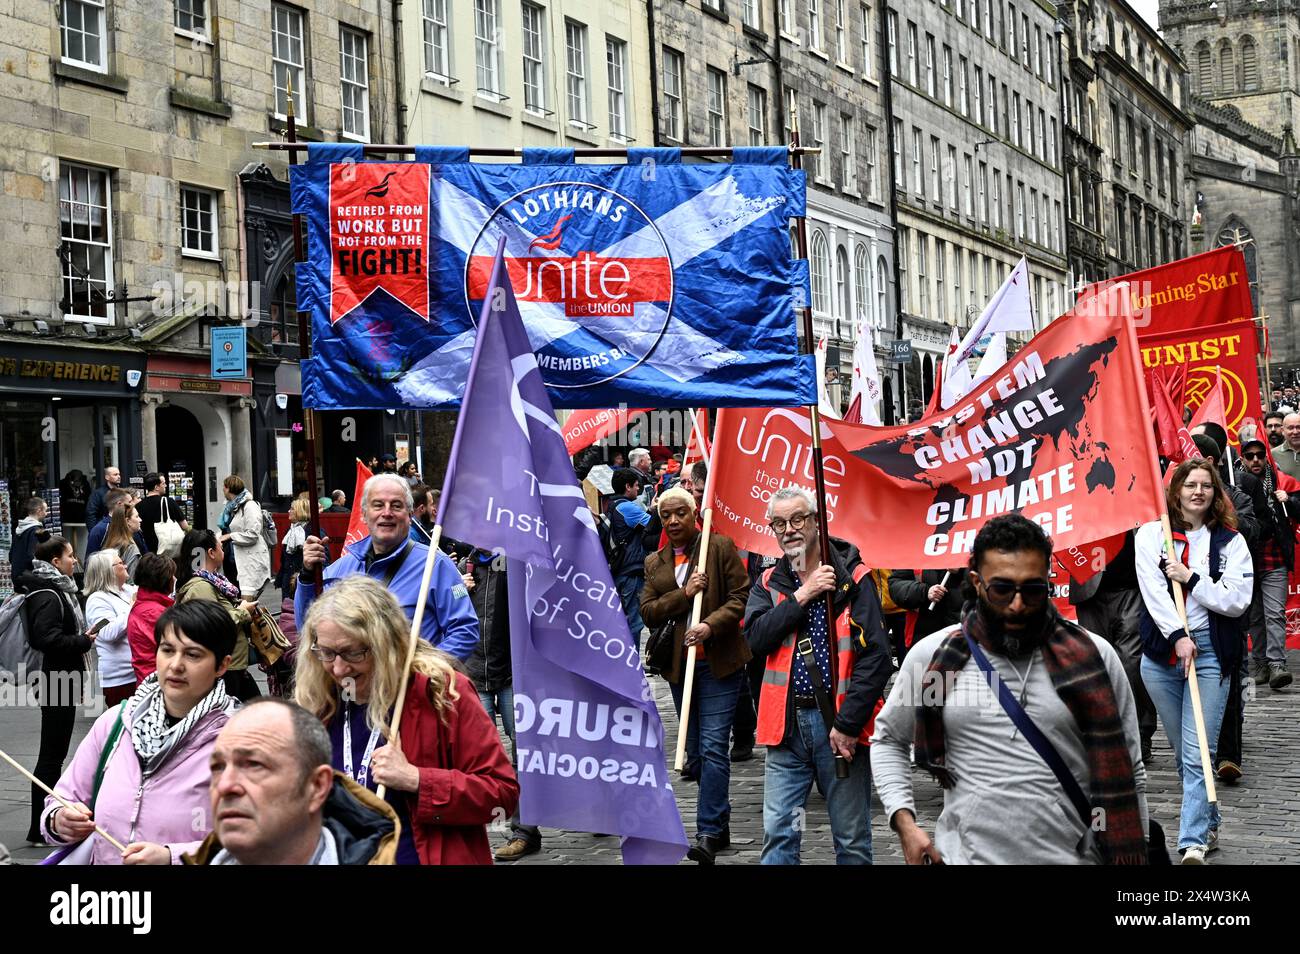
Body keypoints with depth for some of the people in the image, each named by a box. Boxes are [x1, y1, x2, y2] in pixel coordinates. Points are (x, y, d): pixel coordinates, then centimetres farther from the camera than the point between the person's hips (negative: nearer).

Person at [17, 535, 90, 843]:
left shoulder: (59, 590, 15)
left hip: (64, 679, 10)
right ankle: (40, 829, 0)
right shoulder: (47, 596, -16)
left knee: (57, 752, 15)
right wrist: (83, 641, -16)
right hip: (55, 681, -10)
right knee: (51, 754, -5)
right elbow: (47, 638, -26)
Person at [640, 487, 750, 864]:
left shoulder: (721, 547, -2)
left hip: (719, 662, -5)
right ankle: (719, 825, 22)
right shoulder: (654, 562, 12)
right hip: (678, 664, 6)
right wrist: (684, 595, -12)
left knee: (712, 745, -12)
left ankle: (708, 833, -14)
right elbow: (647, 611, 3)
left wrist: (711, 625, -23)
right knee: (697, 748, 11)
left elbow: (740, 597, -8)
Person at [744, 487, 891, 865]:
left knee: (853, 840, 6)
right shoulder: (769, 583, 10)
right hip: (787, 723, 3)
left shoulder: (852, 577, -3)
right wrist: (802, 595, -12)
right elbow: (756, 638, -7)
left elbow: (876, 656, -9)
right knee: (778, 835, 5)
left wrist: (848, 723, -14)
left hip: (840, 724, -3)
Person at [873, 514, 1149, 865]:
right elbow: (887, 740, 13)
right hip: (968, 854, 0)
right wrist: (905, 823, 0)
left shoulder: (1094, 658, -3)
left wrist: (1132, 855, 1)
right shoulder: (932, 656, -1)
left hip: (1075, 855, 0)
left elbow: (1127, 774, 4)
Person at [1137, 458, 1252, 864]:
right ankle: (1208, 825, 28)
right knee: (1182, 753, 11)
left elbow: (1237, 600, -4)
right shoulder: (1150, 535, 5)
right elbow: (1153, 593, -5)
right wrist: (1178, 637, -16)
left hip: (1210, 654, -2)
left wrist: (1190, 578, -11)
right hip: (1161, 652, 2)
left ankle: (1194, 843, -11)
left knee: (1197, 754, -9)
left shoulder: (1230, 542, 5)